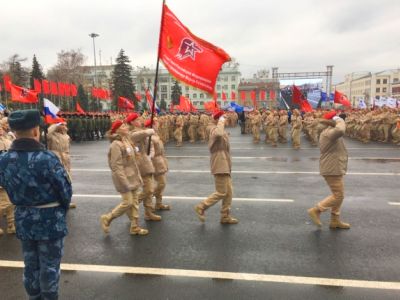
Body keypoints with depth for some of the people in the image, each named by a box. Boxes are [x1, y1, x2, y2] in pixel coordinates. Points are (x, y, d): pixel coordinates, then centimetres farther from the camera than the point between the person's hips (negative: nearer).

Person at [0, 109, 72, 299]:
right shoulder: (47, 158, -24)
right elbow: (65, 191, -16)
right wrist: (61, 211, 4)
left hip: (23, 220, 5)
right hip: (50, 221, -5)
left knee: (30, 265, 22)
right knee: (49, 267, 13)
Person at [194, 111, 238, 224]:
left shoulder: (222, 130, 18)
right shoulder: (215, 129, -14)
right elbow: (218, 135, -43)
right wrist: (221, 123, -26)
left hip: (225, 165, 10)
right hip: (220, 166, -10)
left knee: (229, 192, 12)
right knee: (221, 192, -6)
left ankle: (225, 216, 21)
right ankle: (201, 207, 6)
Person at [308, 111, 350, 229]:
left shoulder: (330, 131, 14)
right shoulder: (330, 132, -22)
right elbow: (340, 131, -41)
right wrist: (339, 120, -25)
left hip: (334, 168, 11)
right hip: (332, 169, -11)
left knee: (339, 195, 16)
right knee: (338, 196, -5)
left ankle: (335, 221, 24)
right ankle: (315, 210, 3)